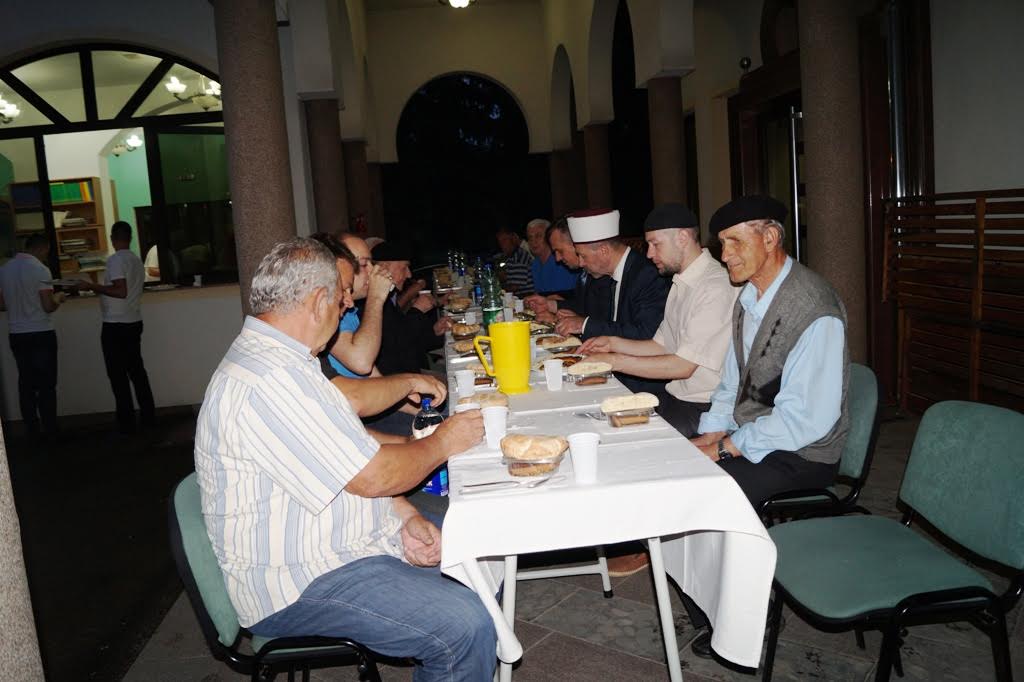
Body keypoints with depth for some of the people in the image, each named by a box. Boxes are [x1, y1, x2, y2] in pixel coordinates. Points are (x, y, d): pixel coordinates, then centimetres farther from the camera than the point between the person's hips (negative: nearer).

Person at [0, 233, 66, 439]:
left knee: (26, 383, 11)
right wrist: (58, 298, 5)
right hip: (41, 334, -6)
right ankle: (50, 430, 5)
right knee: (46, 384, 1)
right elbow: (48, 306, -15)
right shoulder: (40, 269, -13)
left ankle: (32, 430, 15)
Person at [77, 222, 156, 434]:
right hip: (134, 322, 7)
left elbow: (121, 291, -23)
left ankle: (126, 423, 4)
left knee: (118, 375, 0)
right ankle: (148, 417, 18)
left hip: (115, 326, -7)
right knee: (137, 370, 14)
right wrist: (100, 289, 24)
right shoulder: (137, 261, 9)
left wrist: (93, 286, -14)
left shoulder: (115, 259, -15)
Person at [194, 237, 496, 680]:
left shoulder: (276, 359, 9)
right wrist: (442, 443, -6)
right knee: (466, 627, -25)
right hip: (295, 583, -10)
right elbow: (372, 477, -22)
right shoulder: (268, 381, -25)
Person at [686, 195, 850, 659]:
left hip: (798, 453, -8)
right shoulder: (748, 297, 7)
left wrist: (724, 448, -20)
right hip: (746, 436, 9)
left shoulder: (815, 311, -22)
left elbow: (805, 419, -25)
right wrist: (709, 436, -2)